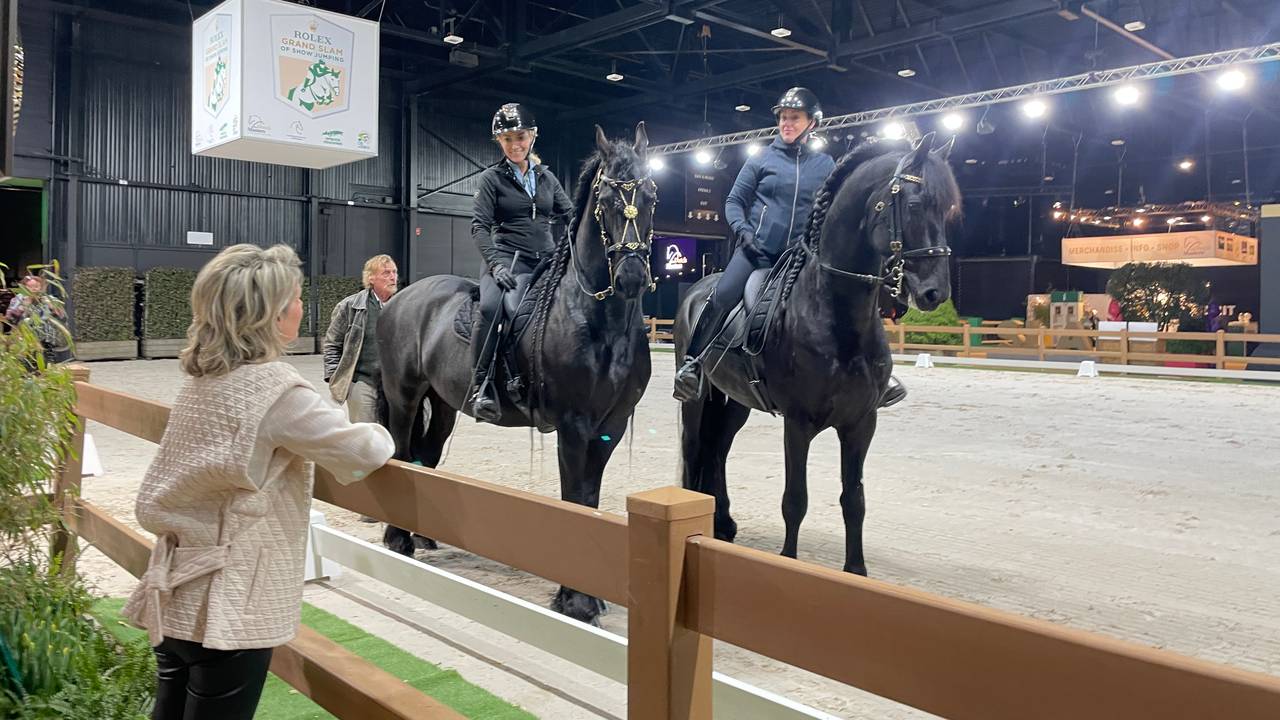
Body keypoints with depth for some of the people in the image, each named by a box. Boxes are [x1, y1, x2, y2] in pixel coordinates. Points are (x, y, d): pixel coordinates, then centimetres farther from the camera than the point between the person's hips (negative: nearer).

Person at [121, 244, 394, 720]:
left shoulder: (200, 378, 5)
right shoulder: (276, 387, -19)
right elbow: (365, 453, -21)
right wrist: (379, 435, 4)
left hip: (176, 596, 8)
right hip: (227, 609, -8)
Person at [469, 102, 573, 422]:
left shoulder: (546, 177, 19)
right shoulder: (492, 178, 6)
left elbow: (570, 215, 19)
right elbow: (480, 226, -3)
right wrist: (495, 263, -19)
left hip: (547, 260, 5)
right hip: (508, 260, -5)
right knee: (491, 307, -35)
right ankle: (481, 387, -27)